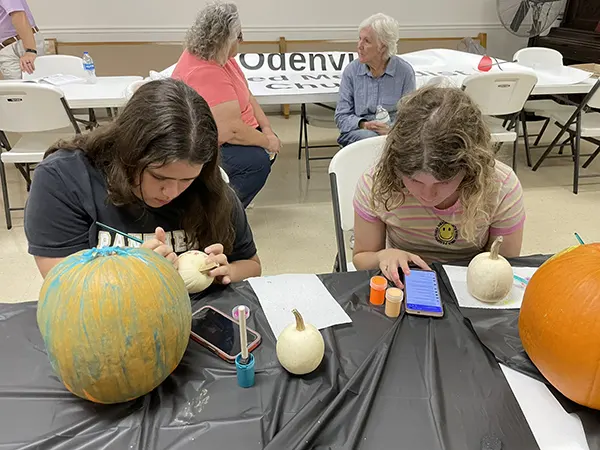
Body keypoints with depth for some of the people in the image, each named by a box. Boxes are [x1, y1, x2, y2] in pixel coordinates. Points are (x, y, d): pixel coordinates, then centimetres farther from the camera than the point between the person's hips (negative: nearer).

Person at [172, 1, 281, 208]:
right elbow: (232, 130, -32)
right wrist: (267, 141, -17)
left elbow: (247, 96, 6)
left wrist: (266, 128, -6)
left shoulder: (220, 57, 0)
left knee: (269, 147, 7)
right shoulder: (206, 74, -30)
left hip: (217, 138, 10)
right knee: (256, 162, -24)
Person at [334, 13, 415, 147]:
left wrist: (391, 129, -22)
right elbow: (341, 116, 3)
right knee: (369, 137, -35)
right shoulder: (351, 70, 4)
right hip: (358, 132, 0)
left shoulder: (405, 71, 1)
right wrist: (364, 124, -17)